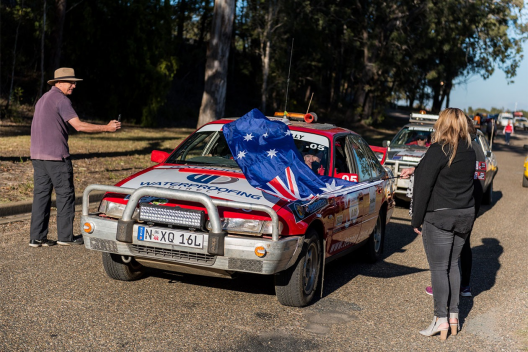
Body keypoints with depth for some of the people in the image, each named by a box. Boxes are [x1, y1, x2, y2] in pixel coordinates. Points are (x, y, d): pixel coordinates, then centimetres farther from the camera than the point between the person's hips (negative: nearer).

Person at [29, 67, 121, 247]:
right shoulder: (61, 100, -10)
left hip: (37, 155, 9)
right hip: (56, 155, -9)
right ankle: (65, 236, 6)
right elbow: (79, 126, -18)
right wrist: (107, 128, -14)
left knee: (41, 194, 8)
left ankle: (37, 237, 7)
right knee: (65, 194, 1)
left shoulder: (43, 99, 19)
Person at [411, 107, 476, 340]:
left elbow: (423, 187, -15)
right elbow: (467, 181, 12)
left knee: (439, 268, -2)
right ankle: (453, 315, 19)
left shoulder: (438, 151, -14)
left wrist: (417, 220, -8)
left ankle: (441, 319, -2)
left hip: (440, 217, -7)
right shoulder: (469, 153, 7)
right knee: (453, 265, 15)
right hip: (465, 216, 7)